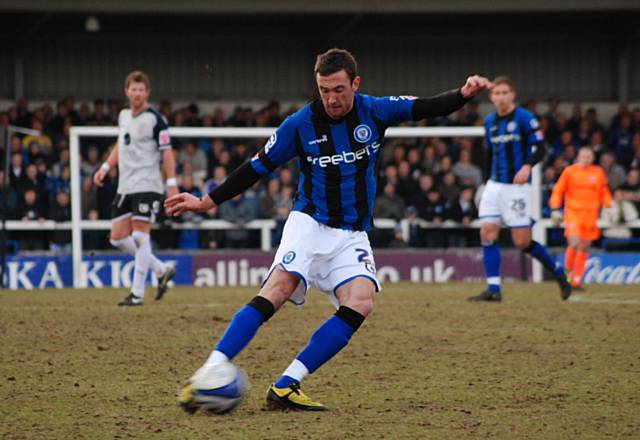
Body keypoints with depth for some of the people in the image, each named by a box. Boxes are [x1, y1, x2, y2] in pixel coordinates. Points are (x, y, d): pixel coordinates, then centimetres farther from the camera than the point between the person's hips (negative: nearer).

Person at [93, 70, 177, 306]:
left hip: (147, 186, -8)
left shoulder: (155, 119, -9)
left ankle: (137, 293, -7)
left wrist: (172, 184, -16)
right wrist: (106, 167, 18)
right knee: (118, 238, 5)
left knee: (140, 236, -12)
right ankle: (162, 270, 18)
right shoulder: (124, 116, 12)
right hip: (125, 186, 8)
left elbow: (167, 153, -10)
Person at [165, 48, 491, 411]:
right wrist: (207, 202, 4)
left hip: (352, 236, 3)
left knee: (361, 303, -22)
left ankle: (286, 387, -22)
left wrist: (463, 94, -23)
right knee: (279, 289, -27)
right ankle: (208, 374, -33)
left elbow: (428, 108, -2)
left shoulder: (374, 111, 0)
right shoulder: (300, 124, -5)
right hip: (310, 224, -2)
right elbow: (258, 167, 4)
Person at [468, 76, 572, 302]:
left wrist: (527, 166, -30)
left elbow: (540, 148, -13)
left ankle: (559, 273, 14)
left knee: (522, 241, -6)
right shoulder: (490, 121, 11)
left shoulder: (525, 118, -8)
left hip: (517, 187, -6)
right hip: (494, 185, 6)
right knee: (487, 233, -7)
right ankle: (493, 289, -6)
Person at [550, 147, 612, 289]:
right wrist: (555, 210, -4)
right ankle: (568, 272, 2)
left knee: (584, 247, 3)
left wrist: (608, 207, 3)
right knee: (574, 243, -17)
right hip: (573, 212, -3)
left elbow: (604, 193, 17)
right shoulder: (569, 171, 0)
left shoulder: (599, 173, 8)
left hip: (591, 214, 3)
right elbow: (558, 191, 4)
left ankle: (577, 280, 10)